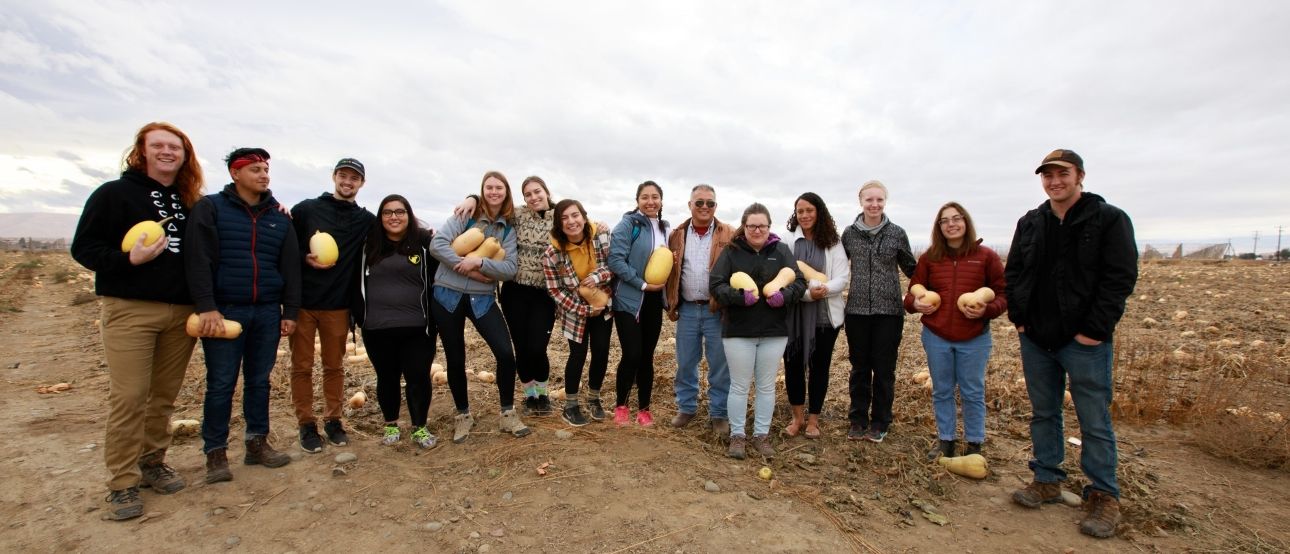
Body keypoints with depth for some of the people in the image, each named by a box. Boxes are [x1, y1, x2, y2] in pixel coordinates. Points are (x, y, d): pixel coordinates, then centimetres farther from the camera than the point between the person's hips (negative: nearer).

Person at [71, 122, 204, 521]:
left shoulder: (190, 202, 12)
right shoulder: (114, 193, 0)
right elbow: (83, 248, -3)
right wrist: (129, 259, -19)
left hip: (182, 311, 4)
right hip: (130, 310, -4)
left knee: (165, 396, 10)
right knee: (128, 398, -4)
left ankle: (152, 463, 24)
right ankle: (122, 482, 8)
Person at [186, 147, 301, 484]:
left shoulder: (279, 217, 11)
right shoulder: (210, 208, 0)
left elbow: (290, 266, 9)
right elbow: (199, 261, -9)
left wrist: (290, 311, 5)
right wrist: (207, 307, -17)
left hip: (267, 312, 4)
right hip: (224, 310, -3)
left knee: (260, 380, 11)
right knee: (221, 383, 2)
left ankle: (257, 443, 22)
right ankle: (215, 452, 15)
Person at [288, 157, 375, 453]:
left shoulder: (366, 220, 4)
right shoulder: (306, 209, 1)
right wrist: (305, 259, -14)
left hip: (338, 305, 1)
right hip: (302, 301, -1)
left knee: (334, 366, 10)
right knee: (302, 366, 6)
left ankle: (332, 419, 24)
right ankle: (306, 424, 19)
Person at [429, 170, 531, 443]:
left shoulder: (508, 229, 4)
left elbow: (510, 269, -6)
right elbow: (437, 244, -14)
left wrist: (479, 262, -20)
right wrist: (467, 267, -19)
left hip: (482, 298, 1)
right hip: (448, 295, -1)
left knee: (506, 353, -10)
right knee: (455, 359, 8)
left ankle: (508, 414, 10)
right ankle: (463, 415, 29)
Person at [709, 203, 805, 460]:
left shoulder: (781, 250, 3)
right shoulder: (731, 252, -3)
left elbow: (799, 281, 1)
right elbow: (715, 285, -9)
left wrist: (784, 295, -20)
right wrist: (740, 296, -25)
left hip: (774, 332, 2)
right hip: (738, 331, -2)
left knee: (766, 386, 13)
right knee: (739, 386, 8)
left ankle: (761, 435, 27)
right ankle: (737, 435, 22)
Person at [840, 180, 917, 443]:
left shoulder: (897, 233, 0)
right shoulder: (849, 233, 2)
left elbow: (910, 268, 10)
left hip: (889, 311, -1)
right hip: (857, 310, 1)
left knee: (884, 369, 7)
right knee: (859, 368, 10)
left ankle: (879, 423, 21)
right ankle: (858, 420, 23)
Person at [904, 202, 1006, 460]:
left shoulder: (986, 256, -3)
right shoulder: (929, 258, 2)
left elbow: (1003, 294, -1)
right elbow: (913, 292, 9)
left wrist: (987, 309, -20)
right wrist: (915, 303, -12)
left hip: (974, 338, -2)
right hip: (936, 337, 2)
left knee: (973, 392, 10)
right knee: (941, 391, 13)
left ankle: (974, 444, 27)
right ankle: (945, 440, 28)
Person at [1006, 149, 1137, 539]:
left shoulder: (1109, 219, -5)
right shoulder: (1029, 223, 9)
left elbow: (1120, 278, -11)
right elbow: (1013, 273, 12)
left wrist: (1094, 331, -16)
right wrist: (1018, 318, 2)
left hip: (1084, 341, -4)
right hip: (1035, 339, 5)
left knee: (1095, 422, 4)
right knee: (1043, 414, 14)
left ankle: (1104, 497, 19)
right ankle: (1047, 481, 27)